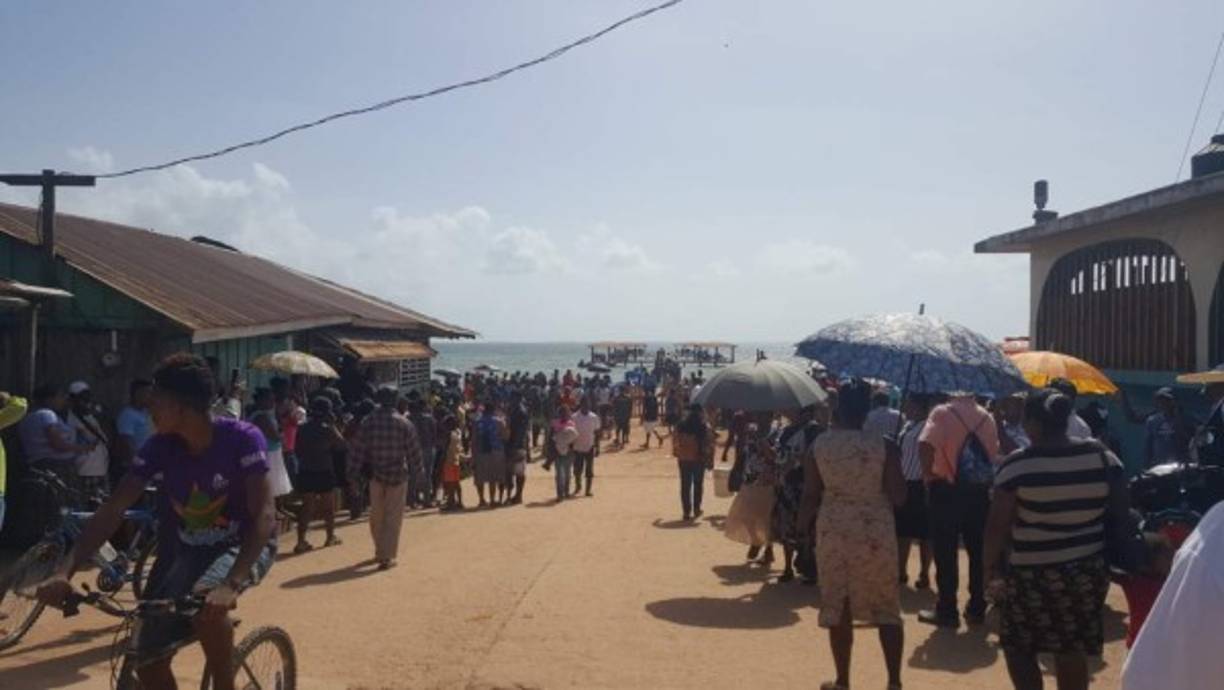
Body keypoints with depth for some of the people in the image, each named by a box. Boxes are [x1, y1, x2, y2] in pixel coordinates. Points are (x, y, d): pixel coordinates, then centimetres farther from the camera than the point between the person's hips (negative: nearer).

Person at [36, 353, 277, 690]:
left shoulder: (242, 439, -24)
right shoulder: (158, 448, -10)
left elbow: (264, 515, -31)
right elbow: (112, 510, -14)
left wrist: (230, 585, -45)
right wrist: (64, 571, -29)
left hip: (243, 545, -5)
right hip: (186, 548, 5)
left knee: (206, 602, -37)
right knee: (148, 661, -1)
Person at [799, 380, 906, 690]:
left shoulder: (819, 444, -3)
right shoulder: (884, 445, -8)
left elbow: (811, 495, -1)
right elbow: (898, 496, -10)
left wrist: (802, 524, 14)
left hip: (833, 531, 1)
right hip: (877, 533, -1)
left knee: (837, 608, 10)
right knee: (887, 609, 11)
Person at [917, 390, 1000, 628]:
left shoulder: (943, 412, -7)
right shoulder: (987, 416, 9)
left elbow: (925, 444, -22)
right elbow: (995, 453, 9)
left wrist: (928, 473, -10)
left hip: (947, 489, -4)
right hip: (979, 491, 5)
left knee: (946, 552, 2)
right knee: (978, 551, 13)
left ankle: (947, 611, 6)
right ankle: (977, 609, 19)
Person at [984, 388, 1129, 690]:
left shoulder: (1018, 465, -15)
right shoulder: (1102, 456, -2)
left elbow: (998, 525, -15)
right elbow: (1122, 511, 4)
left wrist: (991, 568, -3)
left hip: (1032, 574, -4)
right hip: (1087, 571, 4)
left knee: (1018, 646, 12)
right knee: (1072, 651, 15)